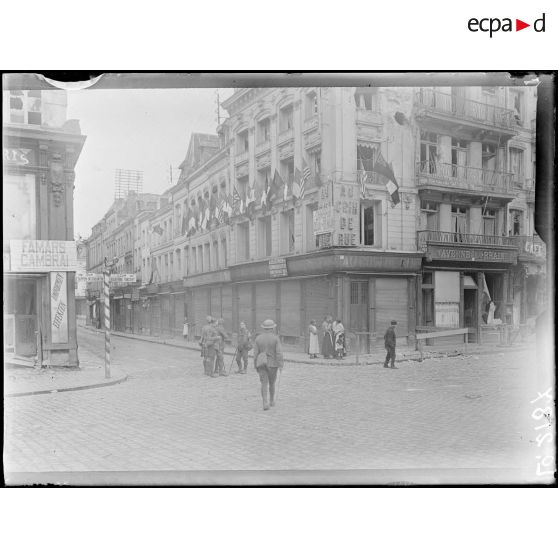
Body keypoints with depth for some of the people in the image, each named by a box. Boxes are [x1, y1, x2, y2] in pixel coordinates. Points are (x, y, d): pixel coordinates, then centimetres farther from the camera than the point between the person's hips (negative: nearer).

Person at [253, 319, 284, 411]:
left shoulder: (258, 338, -2)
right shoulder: (275, 338, -8)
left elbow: (256, 353, -1)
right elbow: (279, 352, -15)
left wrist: (256, 366, 7)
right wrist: (280, 365, -14)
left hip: (261, 363, 1)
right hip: (272, 364, -1)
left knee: (264, 384, -1)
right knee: (272, 383, 17)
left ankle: (265, 403, -14)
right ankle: (272, 401, 32)